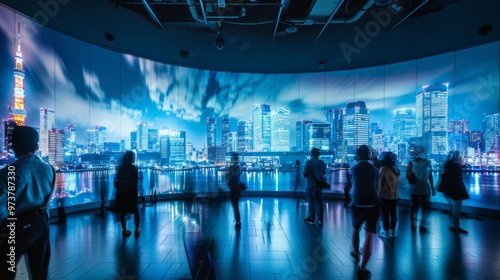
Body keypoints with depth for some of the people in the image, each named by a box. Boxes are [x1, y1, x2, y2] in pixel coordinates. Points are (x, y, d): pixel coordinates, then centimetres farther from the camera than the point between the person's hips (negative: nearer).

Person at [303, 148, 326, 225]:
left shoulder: (308, 162, -14)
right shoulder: (322, 162, 0)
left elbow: (305, 174, -14)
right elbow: (324, 172, 11)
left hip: (311, 185, -4)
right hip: (320, 185, 4)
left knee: (312, 202, 4)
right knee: (320, 202, 10)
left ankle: (311, 219, 11)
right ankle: (320, 219, 17)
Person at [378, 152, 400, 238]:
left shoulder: (383, 168, -13)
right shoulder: (397, 169, 5)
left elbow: (380, 182, -9)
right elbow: (396, 181, 7)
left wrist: (378, 193, -1)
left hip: (385, 194, -6)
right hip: (395, 195, 6)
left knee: (385, 213, 4)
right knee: (393, 213, 12)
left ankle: (386, 231, 11)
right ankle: (392, 231, 21)